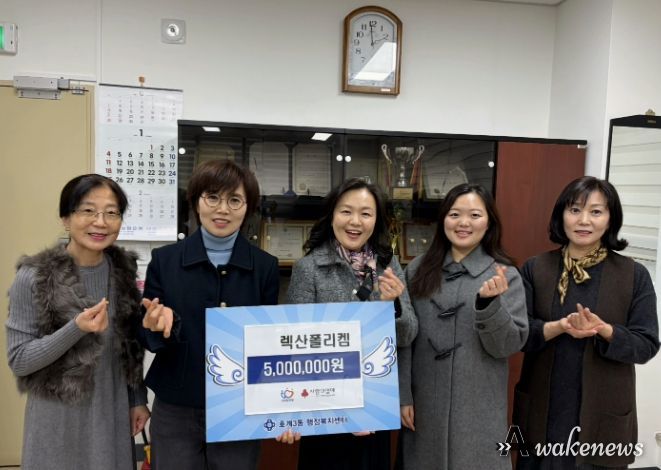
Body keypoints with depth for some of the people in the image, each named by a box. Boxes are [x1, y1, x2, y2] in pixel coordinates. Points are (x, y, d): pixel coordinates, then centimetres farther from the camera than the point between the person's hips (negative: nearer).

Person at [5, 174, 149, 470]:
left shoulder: (123, 268, -2)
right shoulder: (34, 277, -14)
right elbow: (18, 360, -12)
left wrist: (137, 399, 8)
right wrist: (76, 329, -26)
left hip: (114, 412, 4)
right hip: (60, 417, -3)